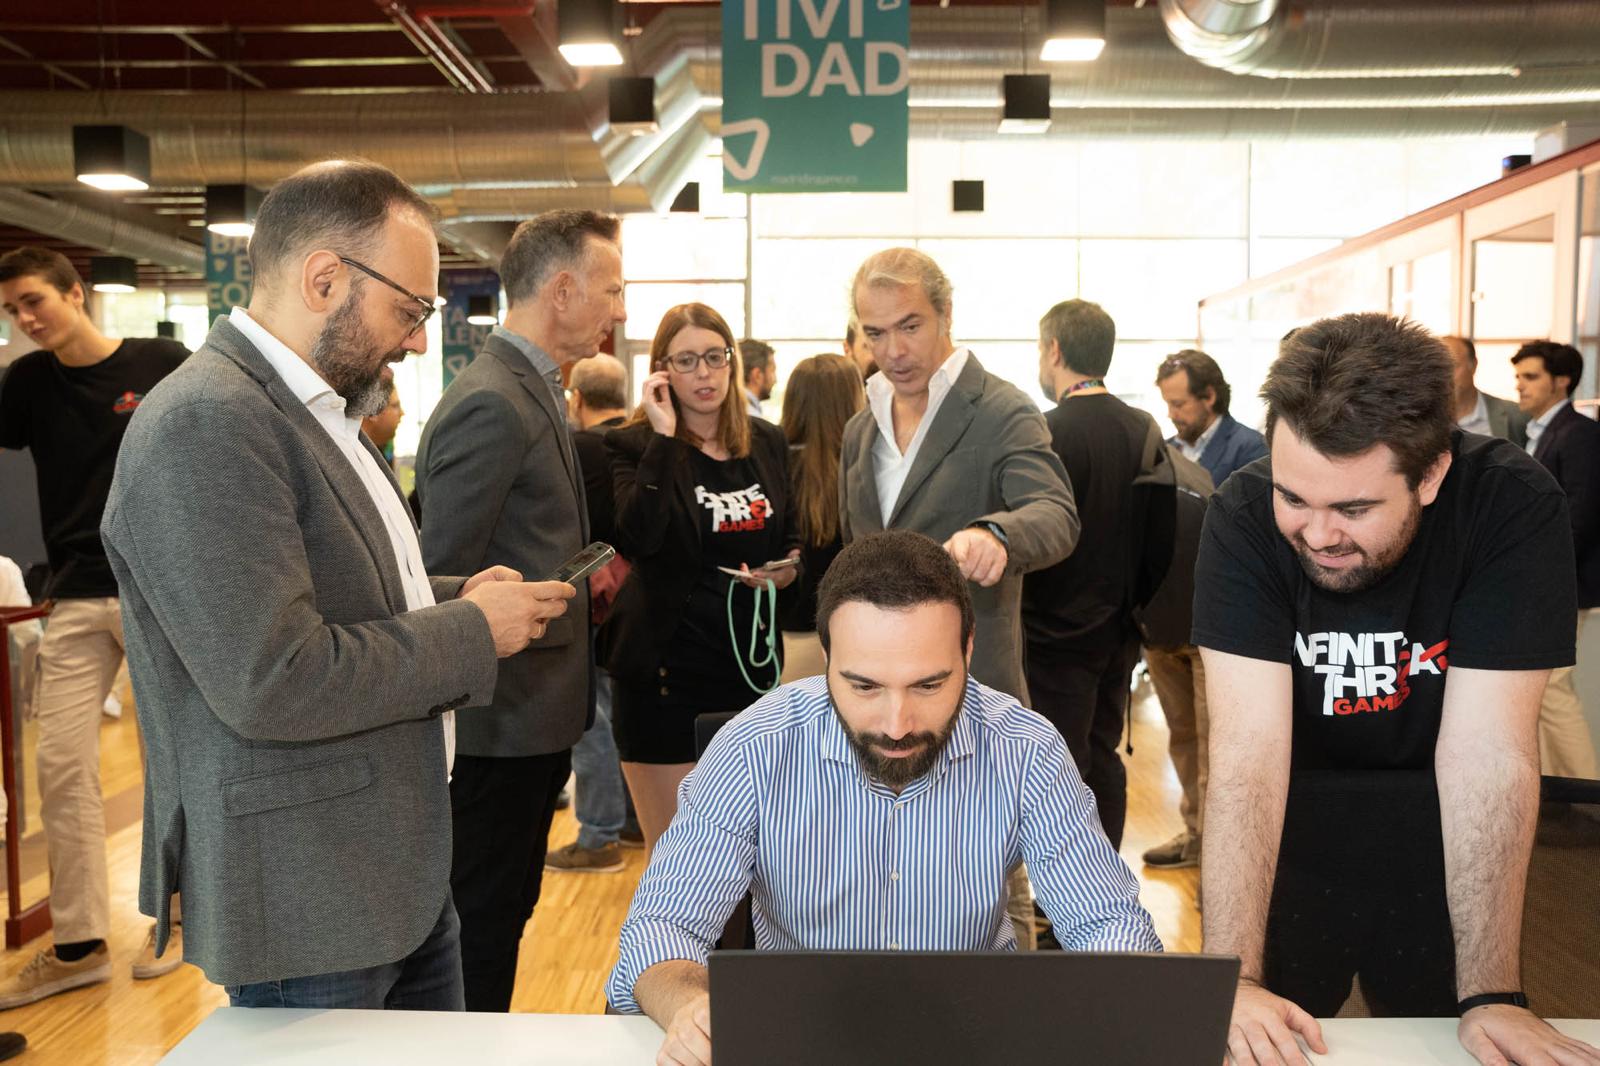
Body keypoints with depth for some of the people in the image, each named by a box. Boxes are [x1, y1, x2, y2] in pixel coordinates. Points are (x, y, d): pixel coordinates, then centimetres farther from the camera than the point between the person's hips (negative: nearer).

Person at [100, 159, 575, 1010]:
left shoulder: (318, 410, 10)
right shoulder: (206, 425, -21)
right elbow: (273, 681, -27)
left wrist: (453, 596, 4)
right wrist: (471, 630, -16)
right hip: (305, 903, -9)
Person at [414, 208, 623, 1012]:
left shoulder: (531, 391, 12)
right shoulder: (492, 405, -20)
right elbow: (444, 578, -22)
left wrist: (581, 571, 6)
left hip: (534, 712, 10)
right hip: (506, 718, -10)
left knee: (505, 910, 21)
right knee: (483, 922, 6)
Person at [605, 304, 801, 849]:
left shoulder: (767, 442, 9)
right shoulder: (634, 445, -6)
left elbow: (790, 533, 21)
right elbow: (637, 538, -24)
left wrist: (788, 566, 0)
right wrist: (664, 437, -22)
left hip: (751, 662, 5)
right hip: (666, 668, -5)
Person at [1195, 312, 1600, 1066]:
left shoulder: (1513, 507, -23)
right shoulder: (1244, 515, -23)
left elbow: (1487, 749, -24)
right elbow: (1248, 744, -28)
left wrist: (1489, 996, -25)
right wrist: (1233, 978, -33)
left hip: (1443, 852, 1)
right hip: (1286, 846, 0)